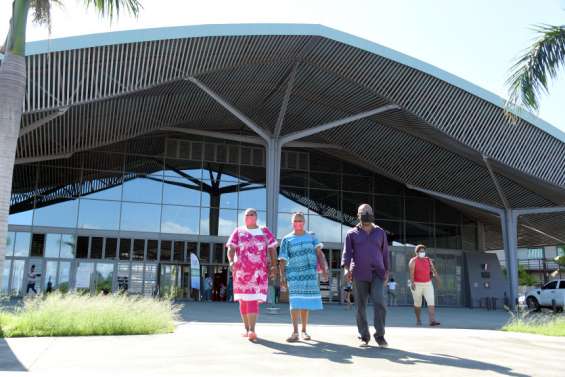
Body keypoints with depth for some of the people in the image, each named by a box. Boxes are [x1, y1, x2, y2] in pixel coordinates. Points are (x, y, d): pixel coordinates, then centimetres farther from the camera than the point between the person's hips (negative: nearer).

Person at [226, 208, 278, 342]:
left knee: (254, 300, -13)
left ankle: (252, 330, -19)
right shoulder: (238, 231, 9)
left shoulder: (265, 231, 10)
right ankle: (247, 329, 22)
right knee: (243, 300, 8)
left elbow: (272, 249, 6)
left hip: (259, 271, -1)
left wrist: (274, 266, -8)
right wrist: (231, 262, -22)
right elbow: (230, 249, -2)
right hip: (241, 271, 2)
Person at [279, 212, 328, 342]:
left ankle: (304, 331, 18)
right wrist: (282, 277, -6)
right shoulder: (287, 239, 5)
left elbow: (319, 253, 3)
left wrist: (324, 269, -8)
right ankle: (295, 332, -10)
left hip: (310, 274, 2)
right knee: (295, 302, -11)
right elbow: (282, 260, 2)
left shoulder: (312, 236, 11)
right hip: (294, 275, -2)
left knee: (306, 303, 7)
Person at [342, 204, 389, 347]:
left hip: (377, 274, 1)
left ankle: (380, 336, -4)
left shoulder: (380, 232, 15)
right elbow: (347, 253, 0)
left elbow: (385, 253, 18)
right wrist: (346, 268, -15)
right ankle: (364, 337, 12)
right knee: (360, 306, 2)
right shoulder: (352, 234, 9)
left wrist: (386, 271, 13)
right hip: (359, 274, 0)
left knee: (379, 303, -14)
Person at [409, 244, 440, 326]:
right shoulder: (413, 261, -8)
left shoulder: (428, 260, 6)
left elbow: (433, 269, -5)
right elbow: (411, 273, -20)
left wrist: (435, 274, -27)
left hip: (428, 284, 3)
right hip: (416, 285, -3)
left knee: (431, 302, -13)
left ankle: (432, 321, -19)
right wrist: (412, 283, -33)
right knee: (418, 304, 8)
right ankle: (418, 320, 26)